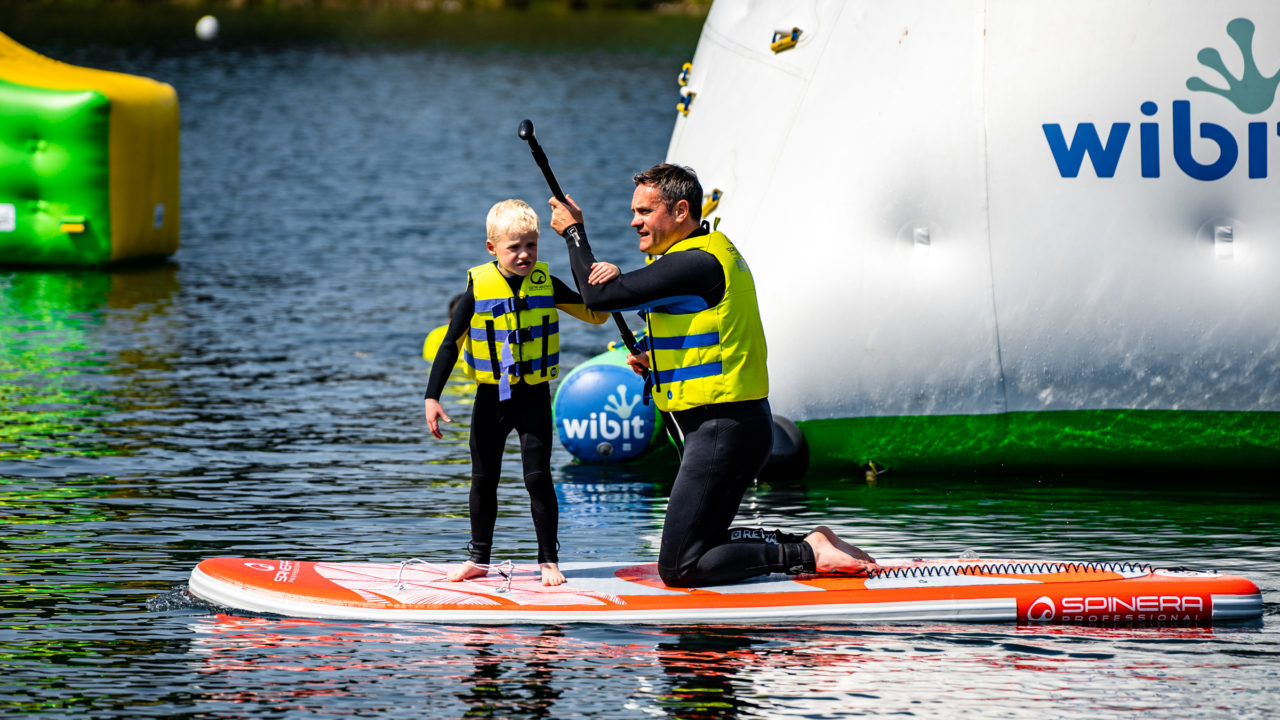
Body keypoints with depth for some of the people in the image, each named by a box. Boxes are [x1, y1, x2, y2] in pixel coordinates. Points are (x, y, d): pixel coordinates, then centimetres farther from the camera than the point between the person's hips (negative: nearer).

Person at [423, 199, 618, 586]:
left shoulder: (546, 285, -4)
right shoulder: (479, 289, -8)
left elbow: (596, 315, 4)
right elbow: (450, 345, -4)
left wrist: (607, 282, -17)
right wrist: (431, 397, -8)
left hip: (534, 396, -1)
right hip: (491, 396, 1)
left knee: (537, 477, -5)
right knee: (483, 479, 9)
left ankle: (549, 559, 4)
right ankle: (479, 557, 23)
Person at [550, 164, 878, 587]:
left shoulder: (694, 264, -18)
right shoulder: (717, 253, 15)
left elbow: (599, 297, -17)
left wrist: (574, 232, -3)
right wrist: (654, 360, 6)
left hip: (723, 431, -11)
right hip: (741, 422, 11)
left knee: (679, 568, -9)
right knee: (702, 543, 19)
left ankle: (807, 554, -9)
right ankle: (811, 546, 13)